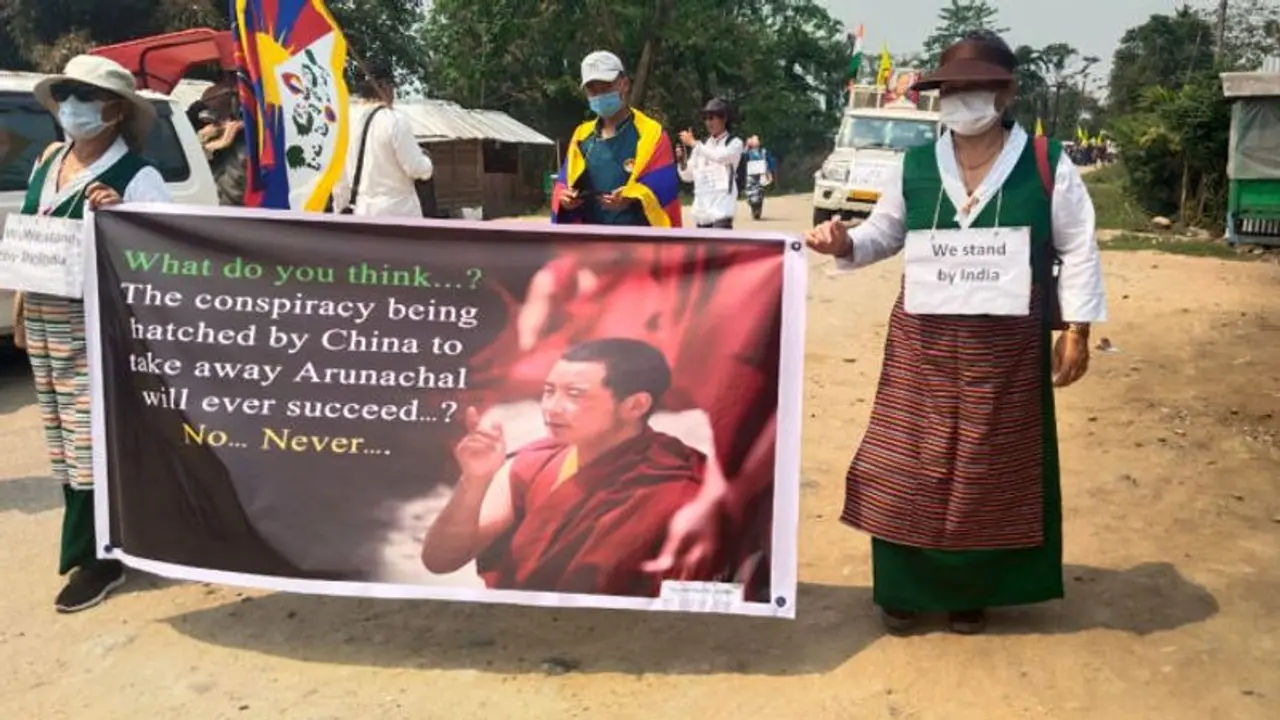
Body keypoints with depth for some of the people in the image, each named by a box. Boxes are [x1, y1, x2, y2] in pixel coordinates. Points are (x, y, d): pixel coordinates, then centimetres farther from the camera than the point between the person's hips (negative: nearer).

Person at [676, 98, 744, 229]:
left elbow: (720, 156, -19)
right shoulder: (701, 146, 17)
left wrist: (693, 143, -15)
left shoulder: (734, 143, 2)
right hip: (701, 209, 6)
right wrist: (682, 160, -5)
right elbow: (688, 176, 15)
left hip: (721, 209, -6)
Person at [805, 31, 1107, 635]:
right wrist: (845, 244, -8)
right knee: (909, 466, 4)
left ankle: (973, 591, 25)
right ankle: (905, 586, 21)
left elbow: (1078, 251, 1)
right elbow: (884, 233, 13)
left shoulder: (1047, 165, -4)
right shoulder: (913, 166, 2)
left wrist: (1077, 329, -3)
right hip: (922, 342, 2)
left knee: (990, 469, 8)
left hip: (1008, 346, -1)